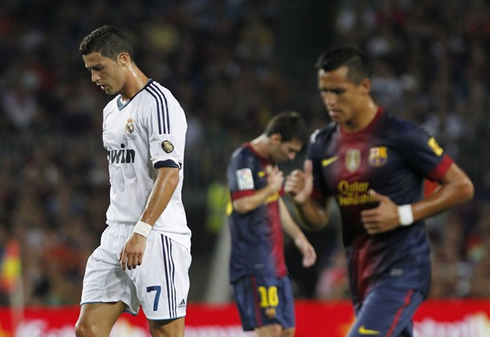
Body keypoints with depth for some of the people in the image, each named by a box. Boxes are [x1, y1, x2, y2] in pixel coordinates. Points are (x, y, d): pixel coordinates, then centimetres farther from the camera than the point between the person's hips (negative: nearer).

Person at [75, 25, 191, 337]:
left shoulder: (159, 103, -11)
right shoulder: (112, 110, 18)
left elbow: (169, 175, -19)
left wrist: (141, 232, -26)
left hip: (157, 237, -9)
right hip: (116, 235, 9)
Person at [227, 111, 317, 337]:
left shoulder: (270, 161, 17)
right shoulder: (244, 159, -12)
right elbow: (242, 203, -24)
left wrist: (298, 237, 20)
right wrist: (271, 188, -9)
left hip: (274, 261, 10)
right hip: (253, 264, -10)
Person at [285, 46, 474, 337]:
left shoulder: (401, 136, -12)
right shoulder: (323, 144, 7)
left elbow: (462, 187, -8)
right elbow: (319, 219, 14)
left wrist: (403, 215, -17)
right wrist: (303, 201, -9)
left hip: (401, 270, -7)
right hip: (362, 274, 7)